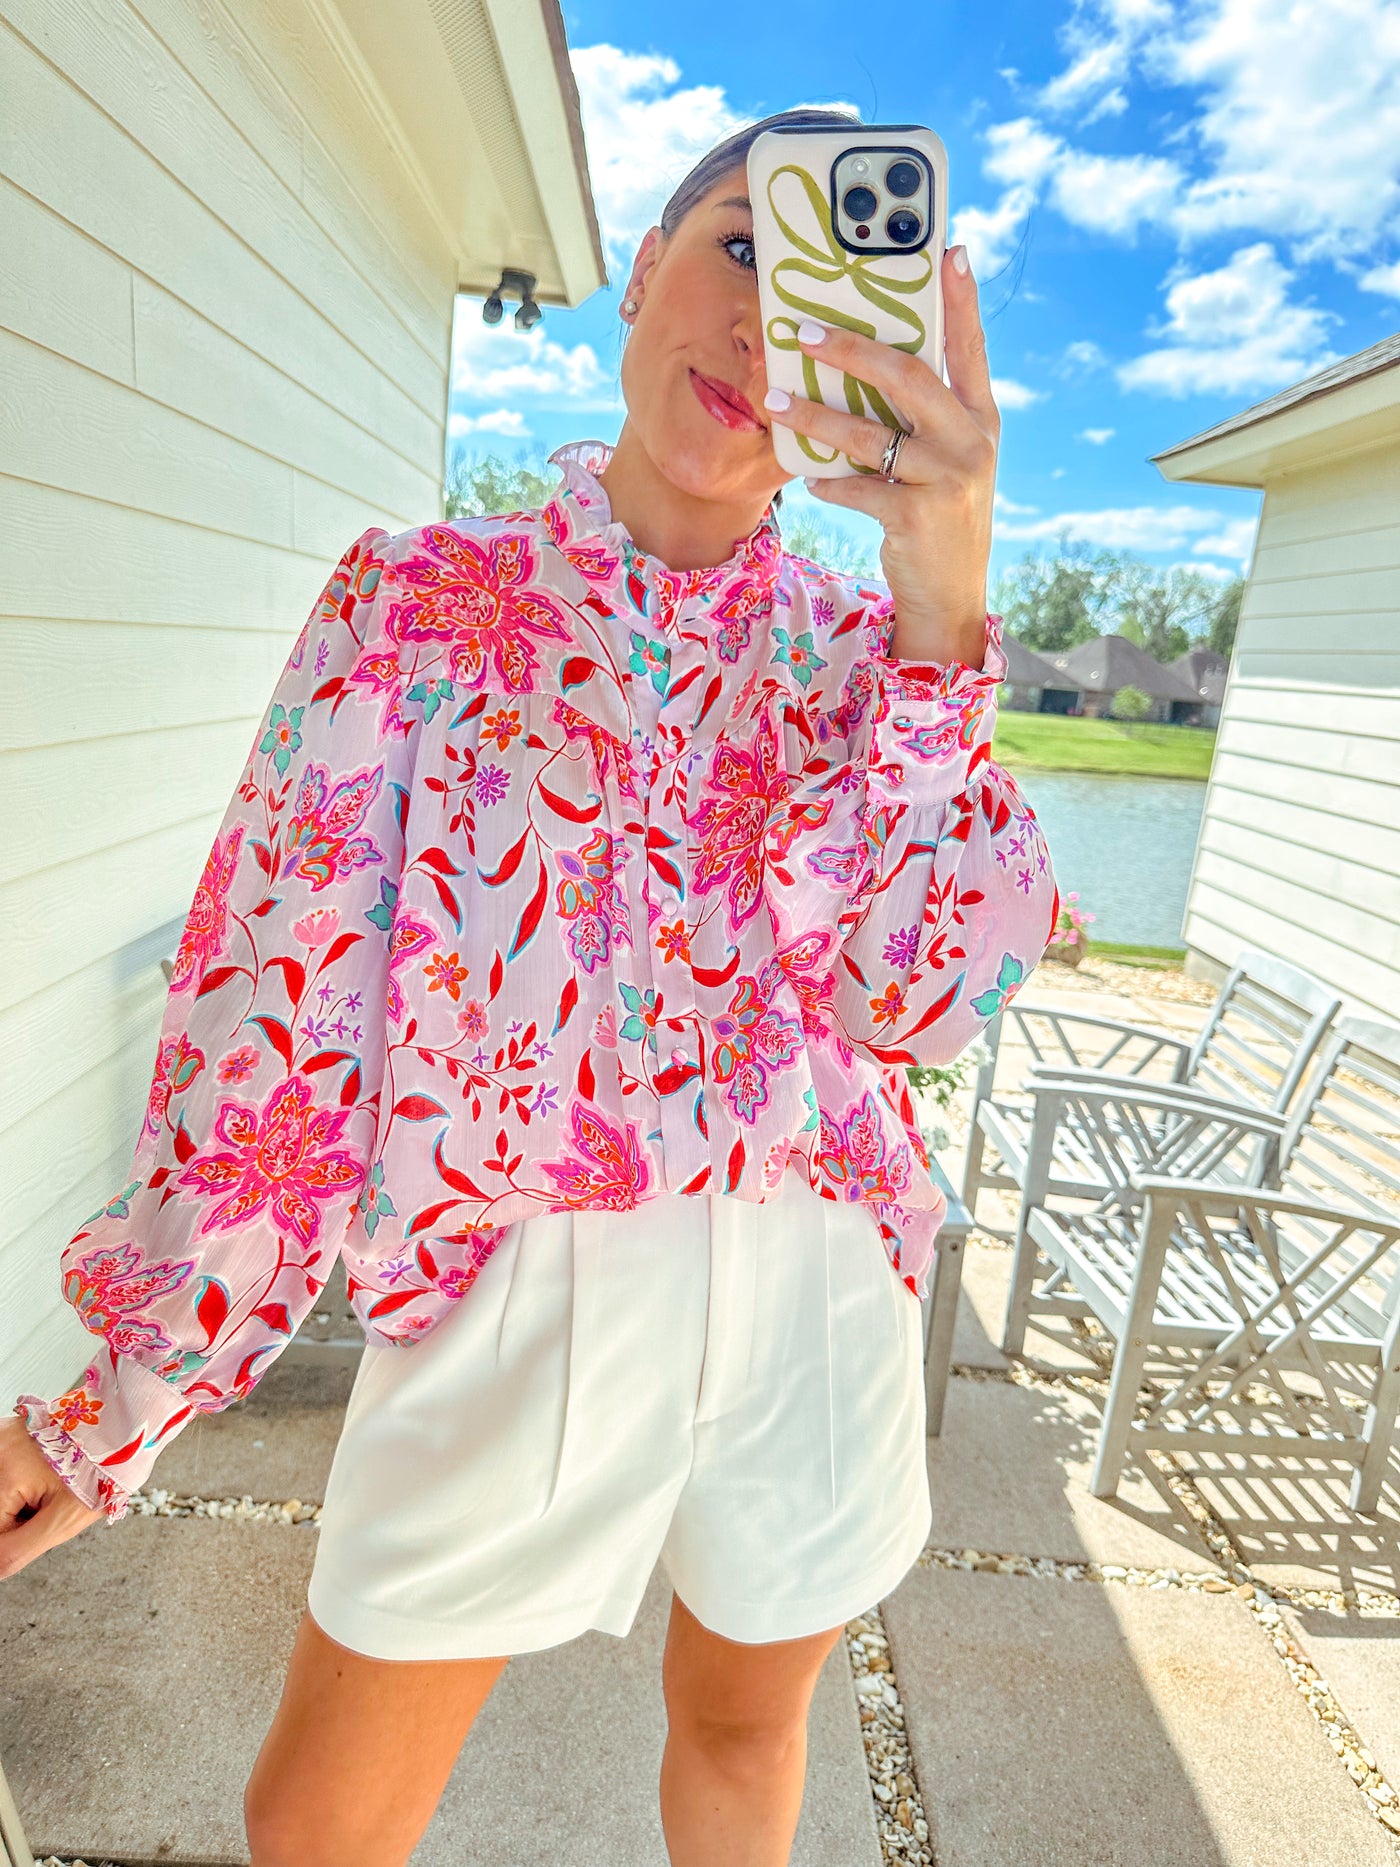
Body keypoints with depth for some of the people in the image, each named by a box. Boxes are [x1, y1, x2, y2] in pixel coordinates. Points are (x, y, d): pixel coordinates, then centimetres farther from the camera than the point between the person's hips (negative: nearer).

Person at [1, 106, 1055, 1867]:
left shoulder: (859, 643, 1)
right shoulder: (419, 598, -4)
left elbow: (927, 995, -13)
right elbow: (278, 1004, -6)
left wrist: (940, 614, -24)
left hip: (813, 1283, 3)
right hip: (513, 1289, -1)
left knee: (743, 1726, 29)